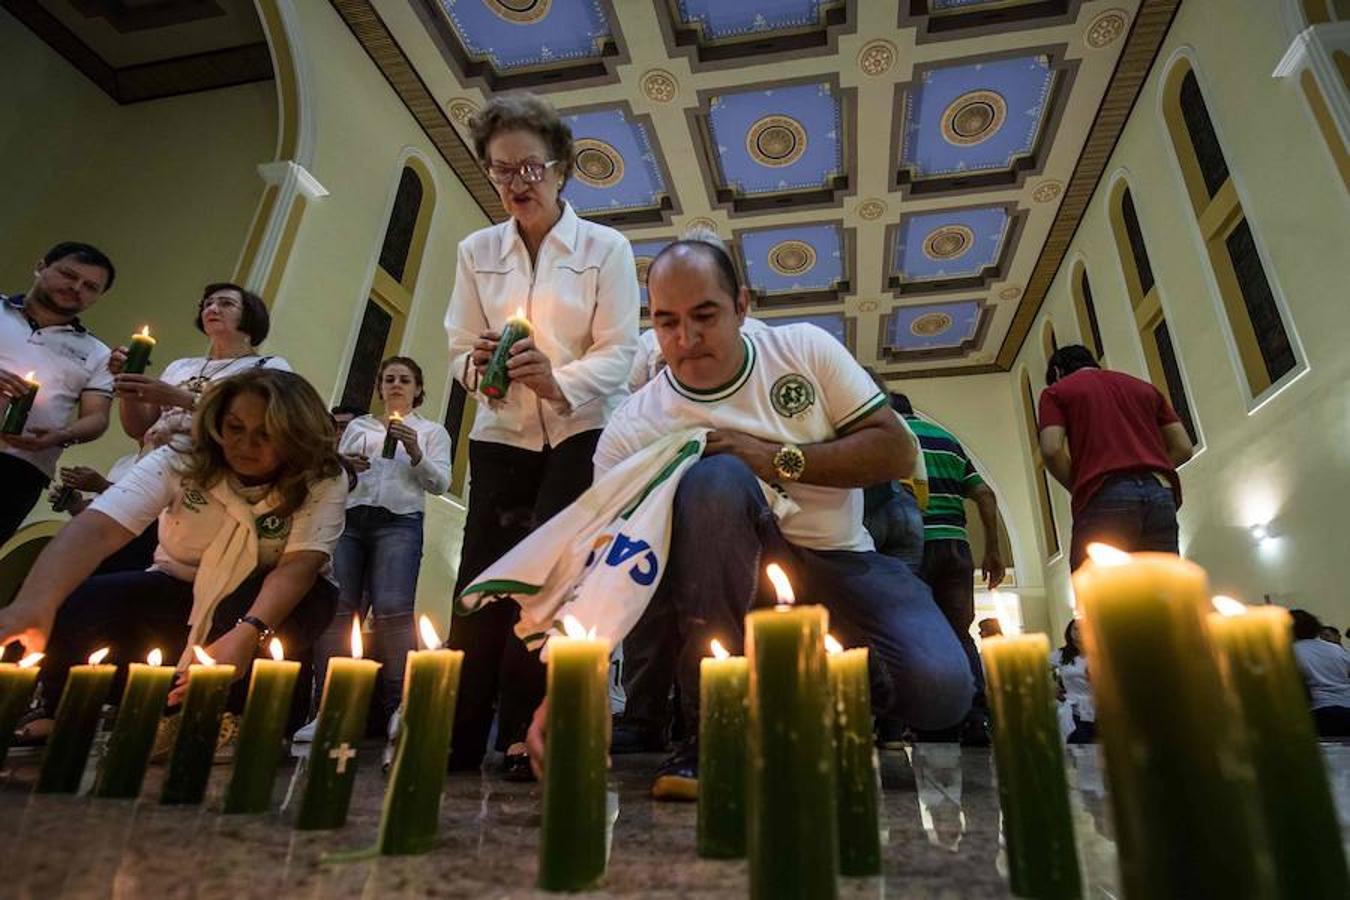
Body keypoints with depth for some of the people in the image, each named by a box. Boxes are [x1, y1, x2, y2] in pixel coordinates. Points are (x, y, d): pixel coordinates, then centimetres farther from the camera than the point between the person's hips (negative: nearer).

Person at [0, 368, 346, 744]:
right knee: (66, 609, -23)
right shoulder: (179, 461, -15)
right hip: (181, 591, 2)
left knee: (313, 601, -37)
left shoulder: (324, 481, -20)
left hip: (271, 601, -1)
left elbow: (298, 567, -30)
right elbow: (97, 529, -30)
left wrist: (247, 634, -49)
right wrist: (32, 604, -48)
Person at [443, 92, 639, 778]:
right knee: (485, 576, -6)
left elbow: (618, 351, -7)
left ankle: (526, 734, -2)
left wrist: (562, 381, -26)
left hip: (583, 432, -2)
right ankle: (456, 737, 6)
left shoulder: (605, 248, 1)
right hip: (502, 435, 3)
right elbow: (460, 347, 8)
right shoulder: (477, 252, 10)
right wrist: (479, 366, -17)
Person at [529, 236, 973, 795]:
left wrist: (779, 460, -18)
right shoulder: (632, 430, -10)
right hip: (741, 573, -1)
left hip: (842, 564, 2)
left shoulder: (805, 348, -3)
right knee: (715, 478, -33)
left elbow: (898, 453, -5)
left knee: (941, 689, -25)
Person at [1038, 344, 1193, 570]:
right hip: (1160, 493, 5)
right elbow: (1183, 447, 19)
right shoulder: (1144, 387, 28)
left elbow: (1052, 450, -3)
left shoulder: (1056, 392, 13)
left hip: (1104, 497, -5)